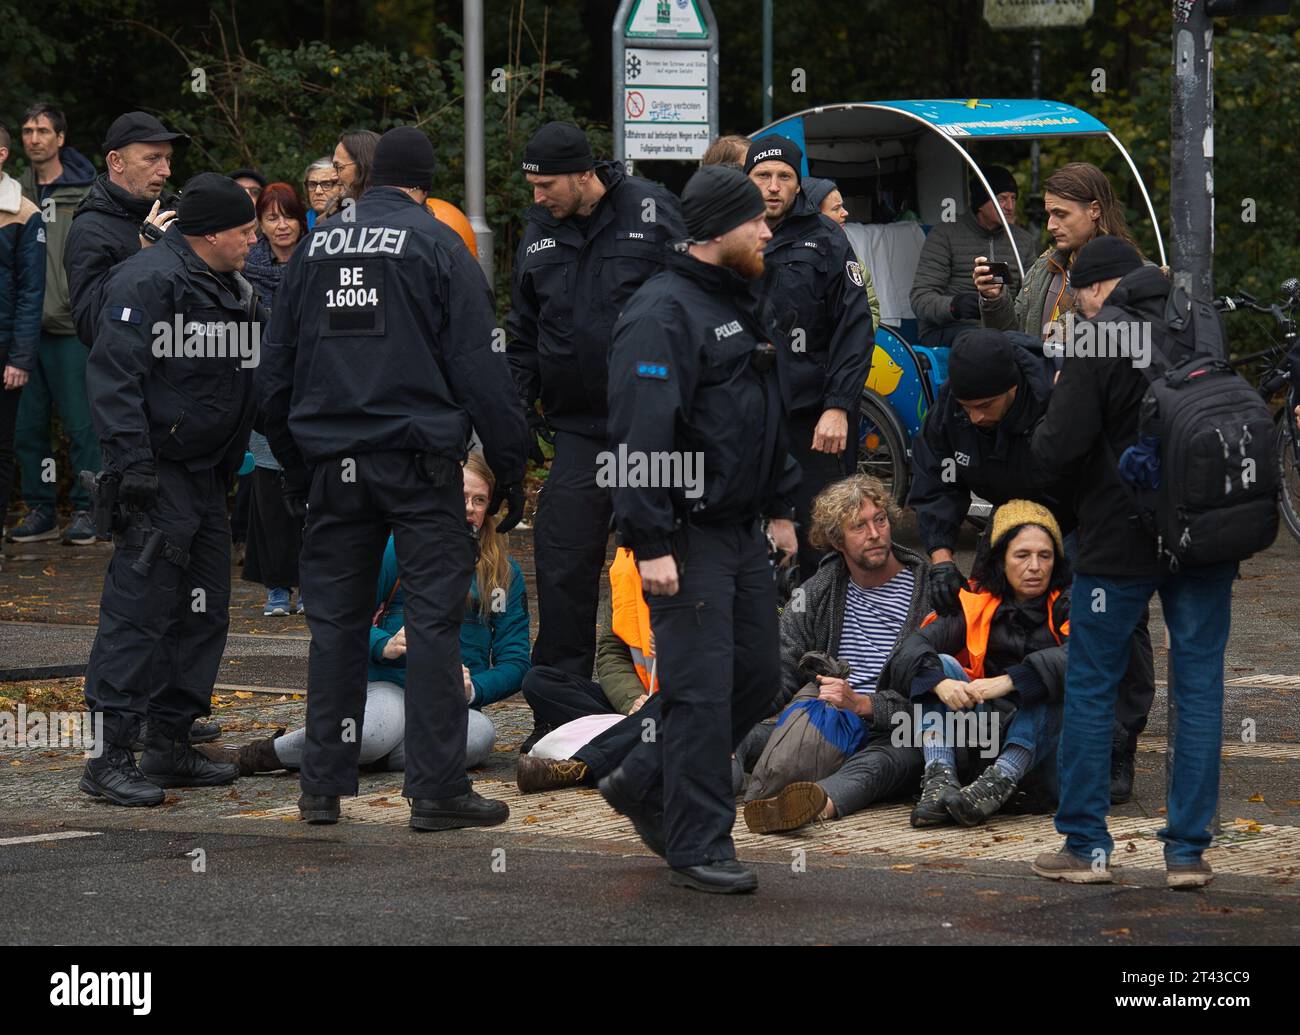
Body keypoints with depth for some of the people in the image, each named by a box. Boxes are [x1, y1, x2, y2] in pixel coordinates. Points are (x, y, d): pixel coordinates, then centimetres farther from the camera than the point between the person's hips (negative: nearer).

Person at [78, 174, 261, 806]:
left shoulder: (230, 290, 17)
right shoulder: (149, 281, -14)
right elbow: (113, 375, -20)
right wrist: (131, 464, -26)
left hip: (206, 475, 10)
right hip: (159, 477, -10)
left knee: (203, 611, 12)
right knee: (141, 610, -11)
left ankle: (171, 745, 20)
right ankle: (112, 758, -11)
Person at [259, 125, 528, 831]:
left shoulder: (315, 249, 10)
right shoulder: (436, 246, -3)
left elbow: (275, 369, 15)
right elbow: (479, 368, -6)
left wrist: (294, 465, 24)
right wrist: (509, 467, 0)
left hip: (332, 461, 4)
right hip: (418, 457, -4)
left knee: (335, 620, 10)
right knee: (432, 616, -2)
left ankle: (322, 786, 12)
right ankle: (436, 790, -5)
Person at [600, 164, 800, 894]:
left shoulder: (744, 306, 15)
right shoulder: (663, 314, -16)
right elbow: (642, 435, -21)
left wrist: (781, 507, 21)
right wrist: (650, 545, -24)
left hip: (743, 531, 9)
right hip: (688, 534, -9)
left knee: (758, 674, 12)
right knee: (703, 688, -7)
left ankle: (645, 783, 27)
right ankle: (698, 845, 1)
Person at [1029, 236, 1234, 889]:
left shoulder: (1098, 339, -11)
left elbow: (1055, 450, -15)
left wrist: (1054, 411, 5)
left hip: (1121, 541, -4)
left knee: (1090, 688, 8)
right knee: (1198, 689, 7)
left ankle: (1085, 846, 9)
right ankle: (1187, 851, 7)